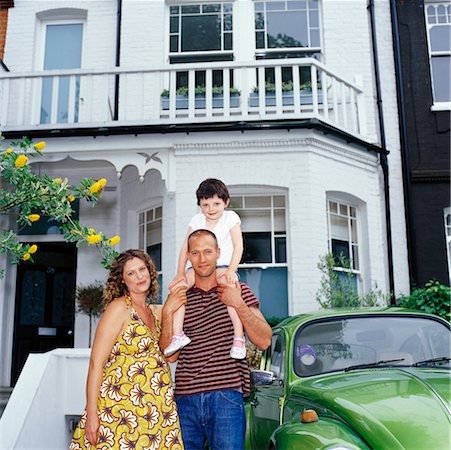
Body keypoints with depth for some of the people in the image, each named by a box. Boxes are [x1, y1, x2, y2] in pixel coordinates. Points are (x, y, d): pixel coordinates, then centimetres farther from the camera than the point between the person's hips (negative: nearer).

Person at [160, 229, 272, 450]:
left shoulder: (238, 291, 6)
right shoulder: (180, 298, 10)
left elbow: (264, 341, -3)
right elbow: (171, 355, 4)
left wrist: (238, 305, -13)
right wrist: (167, 313, -7)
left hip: (226, 396, -2)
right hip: (186, 398, 2)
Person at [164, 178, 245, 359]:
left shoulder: (230, 218, 1)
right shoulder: (197, 220, 9)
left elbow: (238, 246, -6)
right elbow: (186, 248, 7)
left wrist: (231, 270, -19)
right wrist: (180, 273, -4)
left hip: (223, 266, -4)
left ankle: (239, 337, -29)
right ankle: (177, 334, -19)